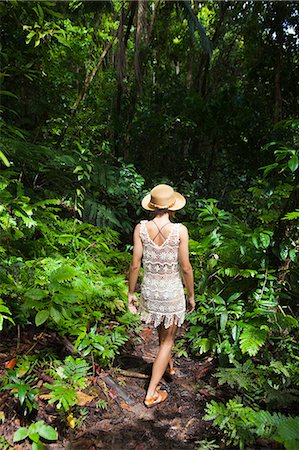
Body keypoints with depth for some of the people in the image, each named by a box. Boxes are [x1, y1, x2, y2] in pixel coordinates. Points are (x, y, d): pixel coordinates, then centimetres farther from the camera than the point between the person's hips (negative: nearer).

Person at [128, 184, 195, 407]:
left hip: (150, 289, 3)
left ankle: (168, 365, 56)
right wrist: (191, 295, 3)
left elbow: (135, 264, -7)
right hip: (172, 291, -3)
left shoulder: (141, 228, -12)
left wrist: (131, 292, 6)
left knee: (163, 331, 29)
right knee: (167, 339, 14)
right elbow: (185, 267, -12)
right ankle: (151, 393, 21)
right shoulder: (179, 230, -18)